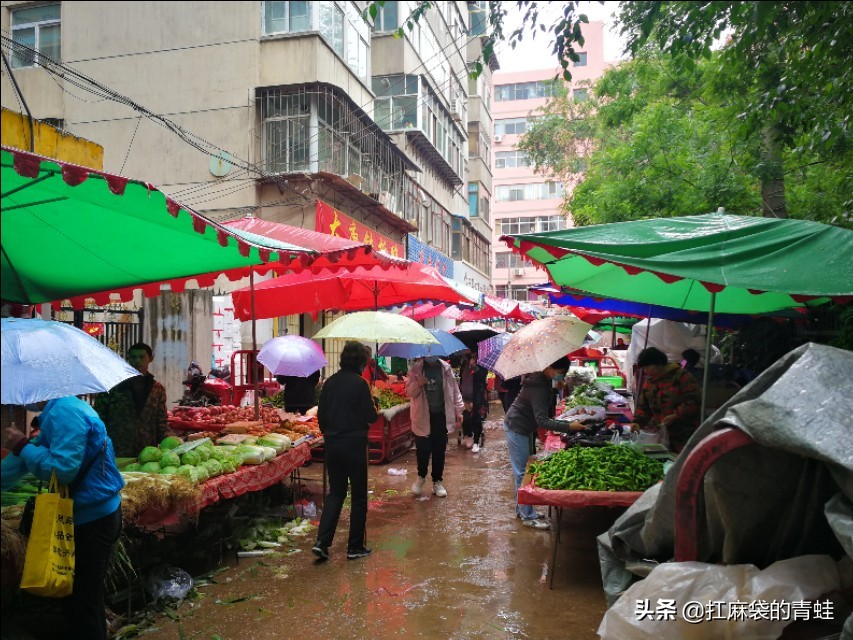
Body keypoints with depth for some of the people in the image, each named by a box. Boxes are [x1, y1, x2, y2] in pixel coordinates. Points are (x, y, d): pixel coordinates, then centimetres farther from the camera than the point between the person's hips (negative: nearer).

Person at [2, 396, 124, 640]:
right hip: (96, 514, 10)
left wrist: (22, 446, -16)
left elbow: (63, 469, -26)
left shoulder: (63, 413, -21)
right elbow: (31, 455, 20)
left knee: (80, 601, 1)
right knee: (85, 595, 24)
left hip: (92, 520, -10)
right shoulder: (62, 409, 11)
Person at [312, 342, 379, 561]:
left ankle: (322, 542, 4)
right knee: (358, 497, 8)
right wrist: (374, 404, 9)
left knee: (335, 493, 16)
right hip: (354, 444, -5)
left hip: (332, 444, 5)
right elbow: (371, 417, -11)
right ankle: (355, 547, 14)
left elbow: (321, 415, 9)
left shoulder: (329, 383, 5)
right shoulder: (360, 383, -12)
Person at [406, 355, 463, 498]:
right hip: (422, 416, -1)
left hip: (441, 416, 1)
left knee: (439, 450, 7)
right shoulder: (416, 369, -1)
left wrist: (458, 411, 2)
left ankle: (437, 481, 22)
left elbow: (454, 390, 6)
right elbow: (409, 392, -1)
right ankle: (421, 476, 27)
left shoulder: (445, 368, 3)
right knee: (422, 450, 0)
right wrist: (418, 384, -21)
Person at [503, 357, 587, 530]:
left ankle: (522, 509, 26)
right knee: (522, 472, -4)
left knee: (523, 470, 16)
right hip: (517, 428, -10)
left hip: (525, 428, 10)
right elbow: (542, 421, -33)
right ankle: (528, 516, 3)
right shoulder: (539, 387, -29)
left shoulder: (544, 381, 2)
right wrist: (569, 426, -37)